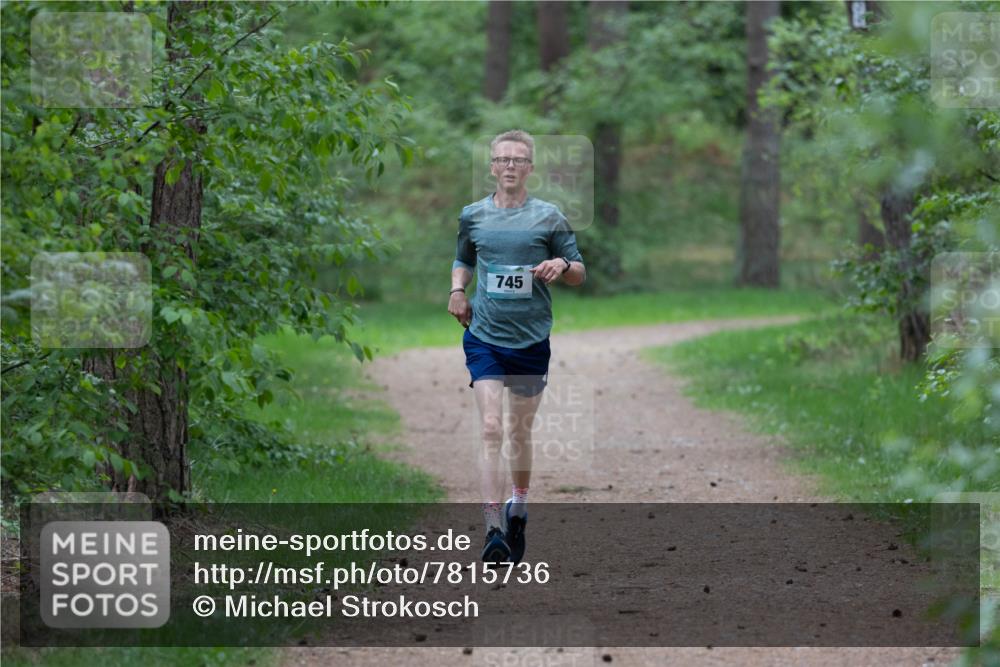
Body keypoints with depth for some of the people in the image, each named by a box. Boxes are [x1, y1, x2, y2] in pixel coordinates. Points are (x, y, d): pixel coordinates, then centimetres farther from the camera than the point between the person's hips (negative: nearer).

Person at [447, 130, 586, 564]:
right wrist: (457, 289, 5)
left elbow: (579, 274, 7)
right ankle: (494, 531, -20)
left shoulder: (548, 217, 1)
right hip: (484, 337, 0)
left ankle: (518, 507, 36)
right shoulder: (473, 216, 6)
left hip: (531, 340, 0)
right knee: (491, 430, -14)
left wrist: (562, 265, -16)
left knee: (520, 432, 11)